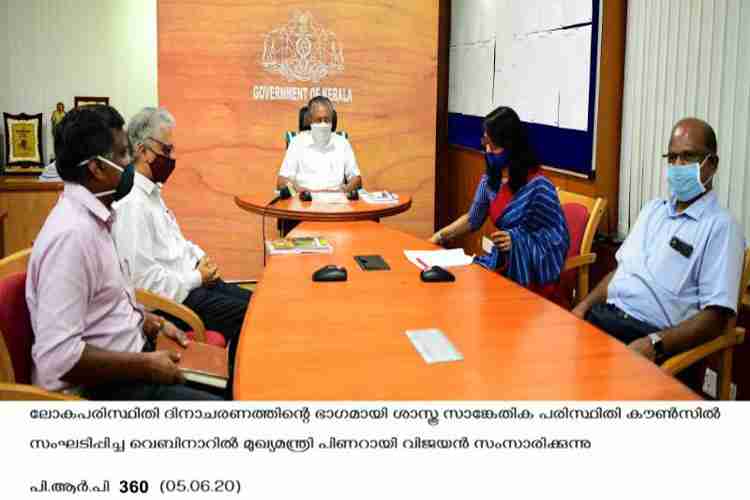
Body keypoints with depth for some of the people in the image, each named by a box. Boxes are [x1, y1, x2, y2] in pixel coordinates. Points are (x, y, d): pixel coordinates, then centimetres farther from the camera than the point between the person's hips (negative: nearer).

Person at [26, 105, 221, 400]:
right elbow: (57, 356, -30)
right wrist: (146, 365, -22)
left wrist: (150, 322, 7)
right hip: (99, 387, -10)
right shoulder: (73, 233, -25)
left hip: (123, 357, 10)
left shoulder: (92, 217, 5)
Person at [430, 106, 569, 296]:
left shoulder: (537, 185, -19)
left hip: (531, 274, -6)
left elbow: (559, 236, -14)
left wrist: (517, 239, -24)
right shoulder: (490, 179, 3)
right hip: (502, 262, 7)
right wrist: (440, 236, 3)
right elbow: (472, 219, 16)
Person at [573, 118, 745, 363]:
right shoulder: (653, 209, 18)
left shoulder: (720, 226, -5)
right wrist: (583, 306, 5)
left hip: (650, 334, -7)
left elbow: (715, 317, -12)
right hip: (604, 315, 7)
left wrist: (654, 344, -24)